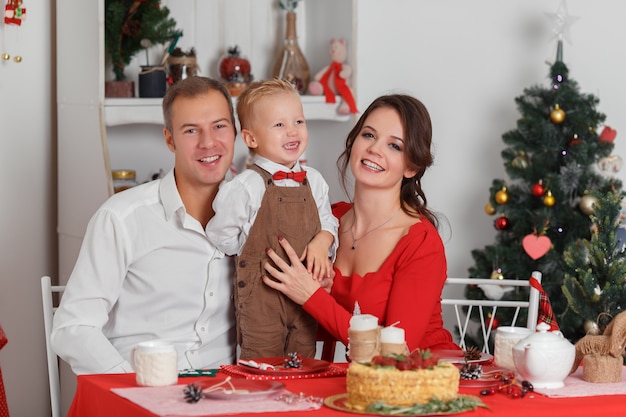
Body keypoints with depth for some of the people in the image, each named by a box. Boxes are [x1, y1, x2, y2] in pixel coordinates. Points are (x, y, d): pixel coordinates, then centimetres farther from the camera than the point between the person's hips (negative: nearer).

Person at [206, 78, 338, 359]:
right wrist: (259, 256, 0)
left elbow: (328, 222, 15)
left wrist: (321, 242, -5)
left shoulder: (314, 181, 5)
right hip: (261, 295, -5)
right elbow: (222, 238, -6)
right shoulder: (245, 186, -11)